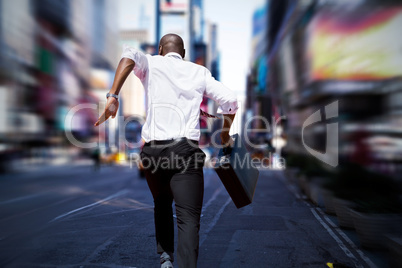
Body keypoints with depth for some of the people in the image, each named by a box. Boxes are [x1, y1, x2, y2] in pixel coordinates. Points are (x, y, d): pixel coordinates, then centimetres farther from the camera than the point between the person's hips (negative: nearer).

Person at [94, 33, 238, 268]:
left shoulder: (152, 63, 12)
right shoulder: (199, 71, 15)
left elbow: (130, 55, -12)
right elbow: (230, 100, 6)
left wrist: (113, 96, -17)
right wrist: (225, 135, 21)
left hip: (153, 149, 2)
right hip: (186, 149, -1)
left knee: (162, 204, 26)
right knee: (189, 218, -4)